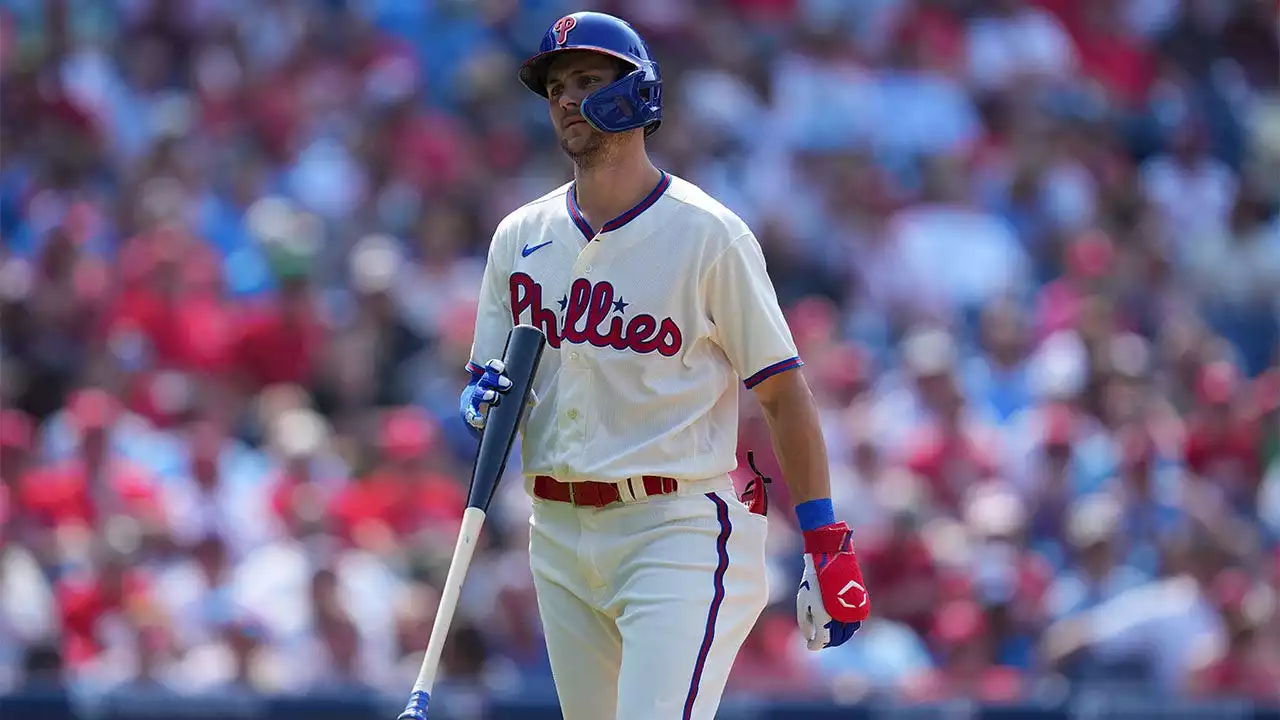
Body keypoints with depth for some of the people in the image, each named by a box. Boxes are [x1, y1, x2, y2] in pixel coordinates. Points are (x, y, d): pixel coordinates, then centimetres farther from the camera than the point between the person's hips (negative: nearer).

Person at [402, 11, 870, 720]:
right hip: (559, 532, 6)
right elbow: (484, 379, 17)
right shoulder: (520, 237, 10)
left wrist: (826, 544, -9)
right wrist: (483, 399, -9)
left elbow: (781, 391, -4)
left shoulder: (707, 234, -5)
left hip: (679, 529, -6)